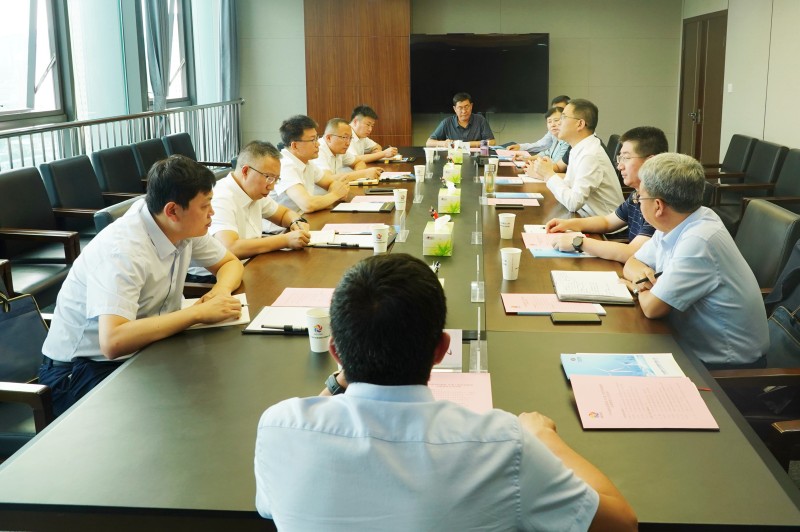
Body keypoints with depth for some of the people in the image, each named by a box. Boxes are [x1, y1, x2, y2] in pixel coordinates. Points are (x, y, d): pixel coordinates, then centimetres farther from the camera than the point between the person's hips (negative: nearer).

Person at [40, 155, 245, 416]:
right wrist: (198, 312, -35)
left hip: (139, 352, 7)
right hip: (80, 370, -7)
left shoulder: (185, 227, -7)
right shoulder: (122, 250, -29)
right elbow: (113, 342, -41)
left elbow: (230, 262, 10)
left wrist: (221, 290, -13)